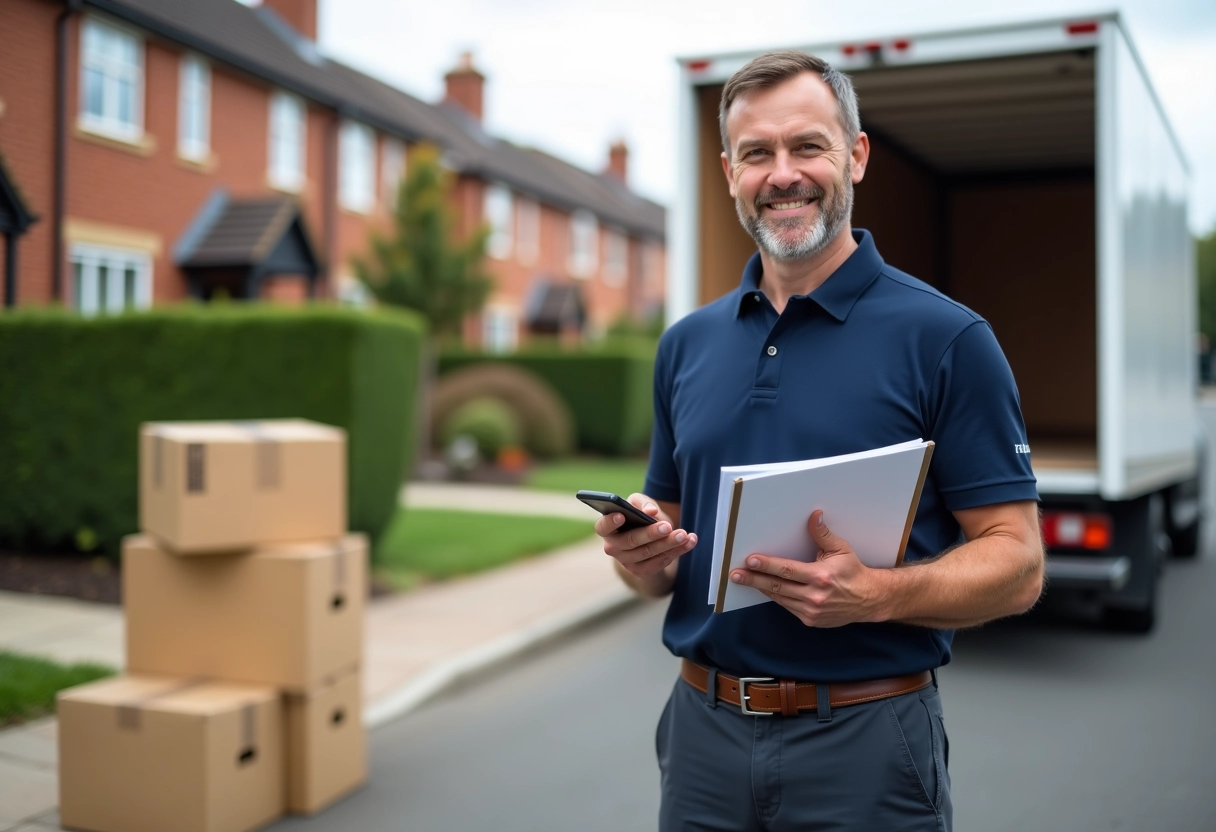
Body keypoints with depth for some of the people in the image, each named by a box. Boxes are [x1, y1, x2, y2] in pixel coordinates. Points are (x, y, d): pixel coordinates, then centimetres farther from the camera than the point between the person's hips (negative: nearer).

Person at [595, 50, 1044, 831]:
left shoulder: (946, 338, -8)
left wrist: (875, 596, -25)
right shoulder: (687, 344, 7)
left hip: (865, 741, -4)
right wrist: (642, 555, -9)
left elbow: (1017, 564, -9)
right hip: (704, 728, 4)